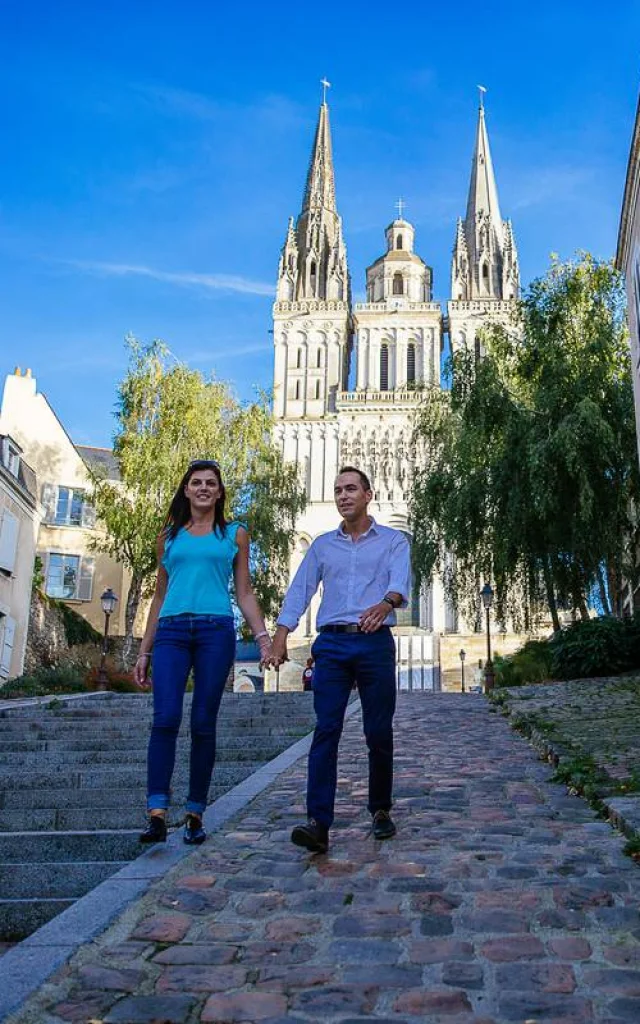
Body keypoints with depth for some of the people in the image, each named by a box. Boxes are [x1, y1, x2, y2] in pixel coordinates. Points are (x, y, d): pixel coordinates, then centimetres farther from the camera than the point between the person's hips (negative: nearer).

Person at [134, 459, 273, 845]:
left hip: (216, 630, -1)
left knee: (203, 723, -2)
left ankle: (196, 815, 7)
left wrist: (263, 636, 0)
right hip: (172, 631, 1)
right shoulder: (169, 535, 19)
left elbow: (244, 592, 14)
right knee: (166, 718, -15)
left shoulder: (234, 534, 15)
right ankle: (157, 814, -18)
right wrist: (144, 651, 17)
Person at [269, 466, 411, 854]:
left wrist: (385, 603, -35)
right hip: (332, 644, 2)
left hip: (375, 644, -1)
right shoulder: (322, 545, 17)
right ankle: (318, 823, -15)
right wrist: (280, 637, -3)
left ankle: (381, 810, 23)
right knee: (326, 731, -9)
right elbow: (300, 590, 11)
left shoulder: (394, 541, 8)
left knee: (379, 733, 4)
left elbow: (401, 582, -11)